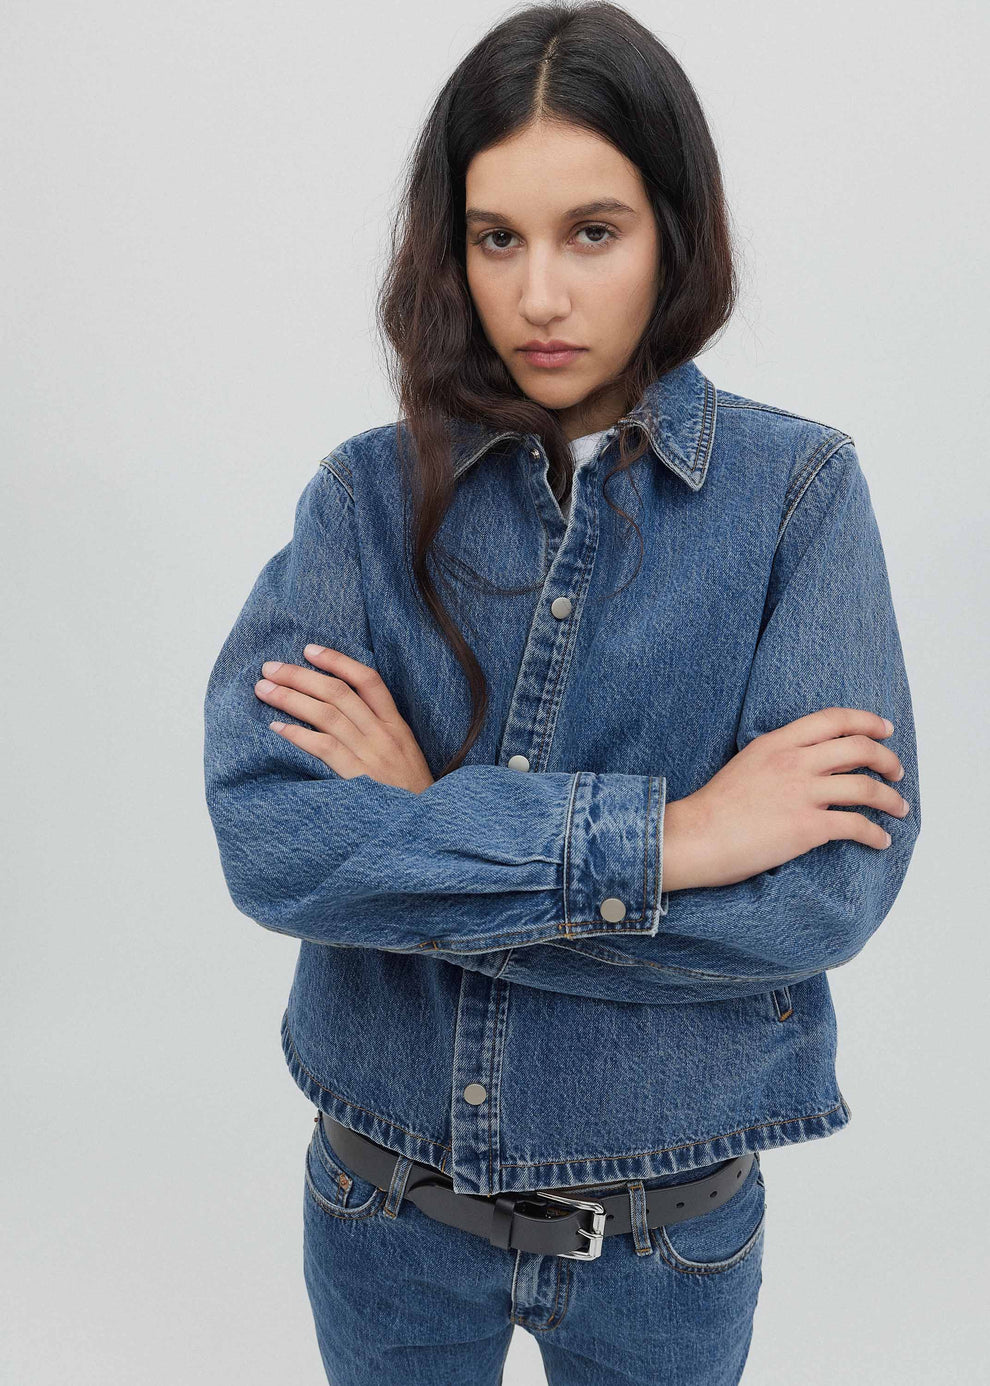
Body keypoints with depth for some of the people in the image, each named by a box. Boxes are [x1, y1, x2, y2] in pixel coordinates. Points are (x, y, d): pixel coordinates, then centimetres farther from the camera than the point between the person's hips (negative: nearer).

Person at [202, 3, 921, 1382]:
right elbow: (262, 827, -20)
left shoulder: (799, 488, -11)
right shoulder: (371, 495, -8)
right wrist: (657, 837, -25)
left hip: (667, 1225, -1)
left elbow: (836, 882, -20)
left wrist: (420, 835, -20)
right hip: (389, 1203, 1)